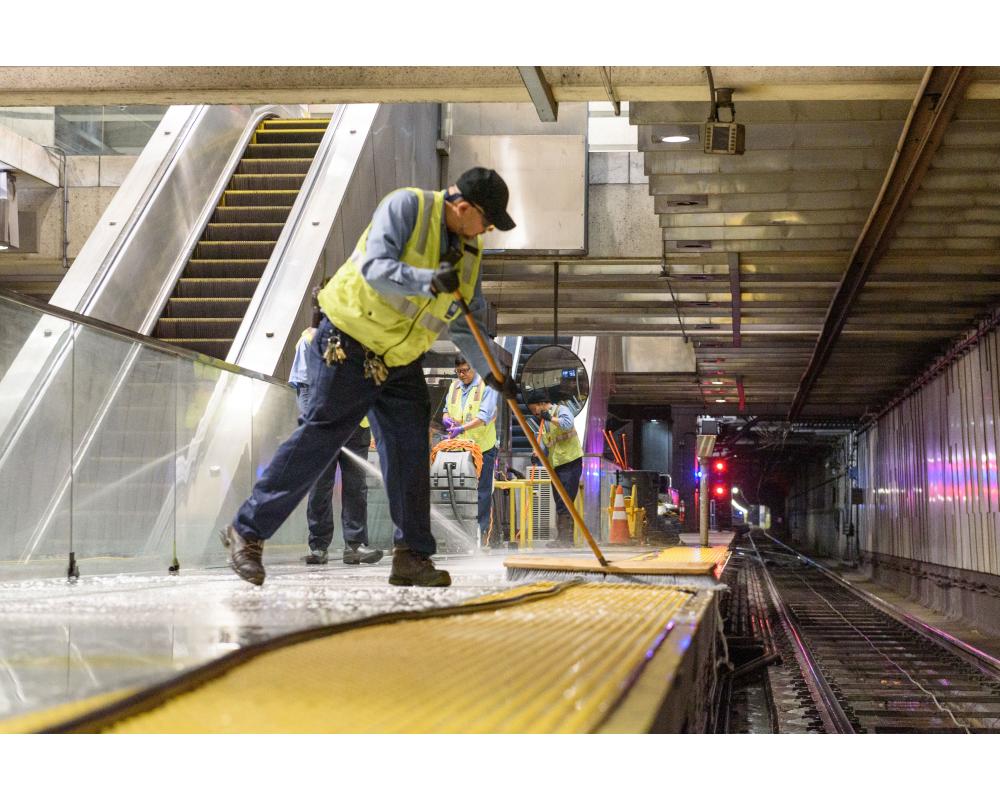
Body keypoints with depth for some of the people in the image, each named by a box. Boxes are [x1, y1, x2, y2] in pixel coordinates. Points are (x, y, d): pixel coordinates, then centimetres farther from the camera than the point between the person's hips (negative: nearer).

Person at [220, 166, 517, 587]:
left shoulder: (469, 251, 6)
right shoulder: (406, 206, -15)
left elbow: (466, 325, 14)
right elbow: (374, 267, -29)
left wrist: (491, 371, 6)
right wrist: (428, 281, -39)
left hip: (399, 362, 7)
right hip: (348, 347, -7)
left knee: (411, 450, 1)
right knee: (318, 438, -7)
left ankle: (411, 556, 8)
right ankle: (247, 530, 3)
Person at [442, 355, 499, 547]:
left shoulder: (486, 386, -6)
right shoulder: (454, 386, 12)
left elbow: (485, 416, -16)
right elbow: (447, 409, 21)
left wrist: (462, 428, -26)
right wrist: (447, 418, -4)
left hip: (482, 447, -5)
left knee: (481, 492, 0)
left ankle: (481, 531, 5)